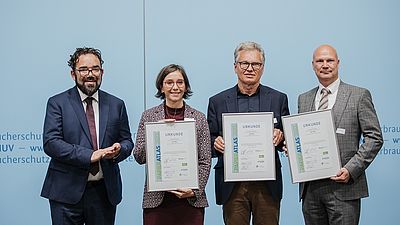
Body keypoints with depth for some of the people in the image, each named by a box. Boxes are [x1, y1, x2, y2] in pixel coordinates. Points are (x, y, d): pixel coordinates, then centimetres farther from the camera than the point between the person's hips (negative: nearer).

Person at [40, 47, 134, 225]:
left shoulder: (116, 105, 9)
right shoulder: (57, 103, 0)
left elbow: (127, 141, 14)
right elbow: (50, 142, -9)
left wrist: (119, 150, -11)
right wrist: (89, 155, -19)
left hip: (105, 191, 3)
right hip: (67, 191, -3)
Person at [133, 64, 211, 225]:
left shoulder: (199, 118, 5)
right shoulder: (149, 116, 5)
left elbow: (205, 161, 3)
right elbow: (139, 157, 1)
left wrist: (195, 191, -8)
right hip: (156, 199, 0)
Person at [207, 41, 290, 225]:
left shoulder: (278, 99, 7)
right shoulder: (217, 102, 6)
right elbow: (209, 143, 9)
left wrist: (280, 137, -11)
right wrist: (216, 143, -13)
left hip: (267, 184, 0)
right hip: (232, 185, 0)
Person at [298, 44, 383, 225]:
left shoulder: (359, 95, 1)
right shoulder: (304, 99, 14)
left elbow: (374, 137, -3)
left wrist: (351, 169, -13)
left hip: (343, 186, -4)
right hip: (310, 188, 4)